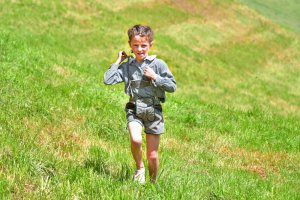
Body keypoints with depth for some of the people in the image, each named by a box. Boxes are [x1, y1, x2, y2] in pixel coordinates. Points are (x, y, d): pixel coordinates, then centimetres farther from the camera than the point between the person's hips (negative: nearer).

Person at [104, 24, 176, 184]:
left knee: (152, 156, 4)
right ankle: (139, 168, 0)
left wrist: (155, 77, -14)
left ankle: (153, 183, 27)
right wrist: (118, 61, -2)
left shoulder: (158, 64, -3)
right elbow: (107, 80, -5)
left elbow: (172, 86, -4)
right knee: (135, 140, -29)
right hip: (134, 110, 1)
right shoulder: (126, 66, 4)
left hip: (153, 111, -1)